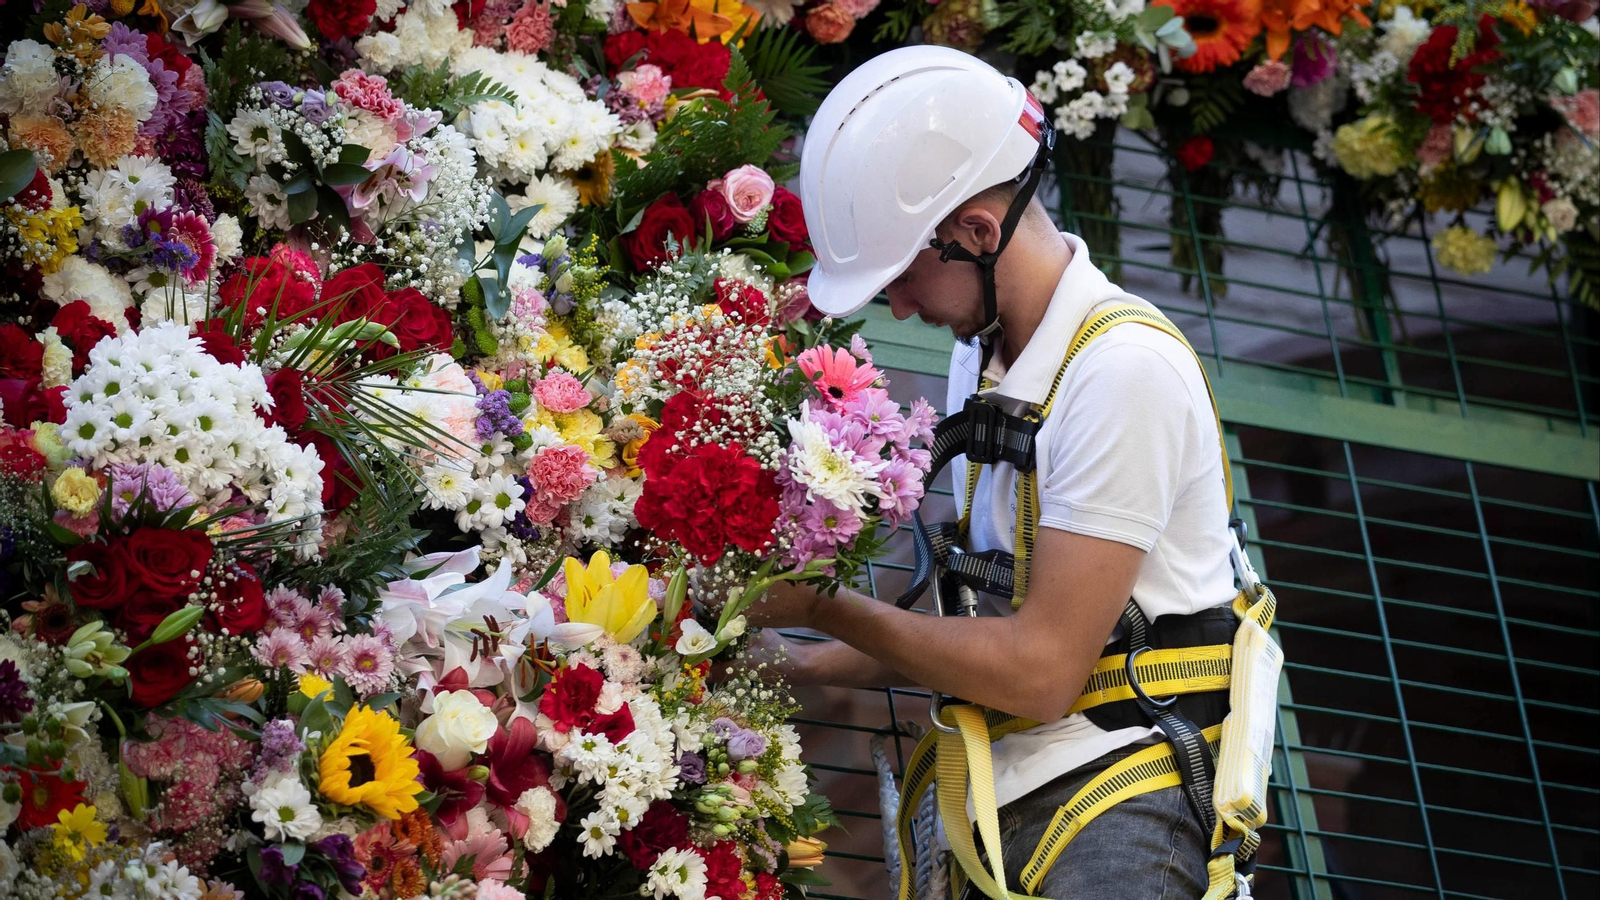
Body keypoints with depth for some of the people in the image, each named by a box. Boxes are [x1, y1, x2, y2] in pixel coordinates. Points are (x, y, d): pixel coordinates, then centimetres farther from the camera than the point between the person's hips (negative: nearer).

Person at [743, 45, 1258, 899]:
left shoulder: (1125, 371, -14)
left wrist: (823, 606, -8)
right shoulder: (982, 355, 14)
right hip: (1005, 796, 8)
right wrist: (807, 665, 12)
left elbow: (1041, 671, -16)